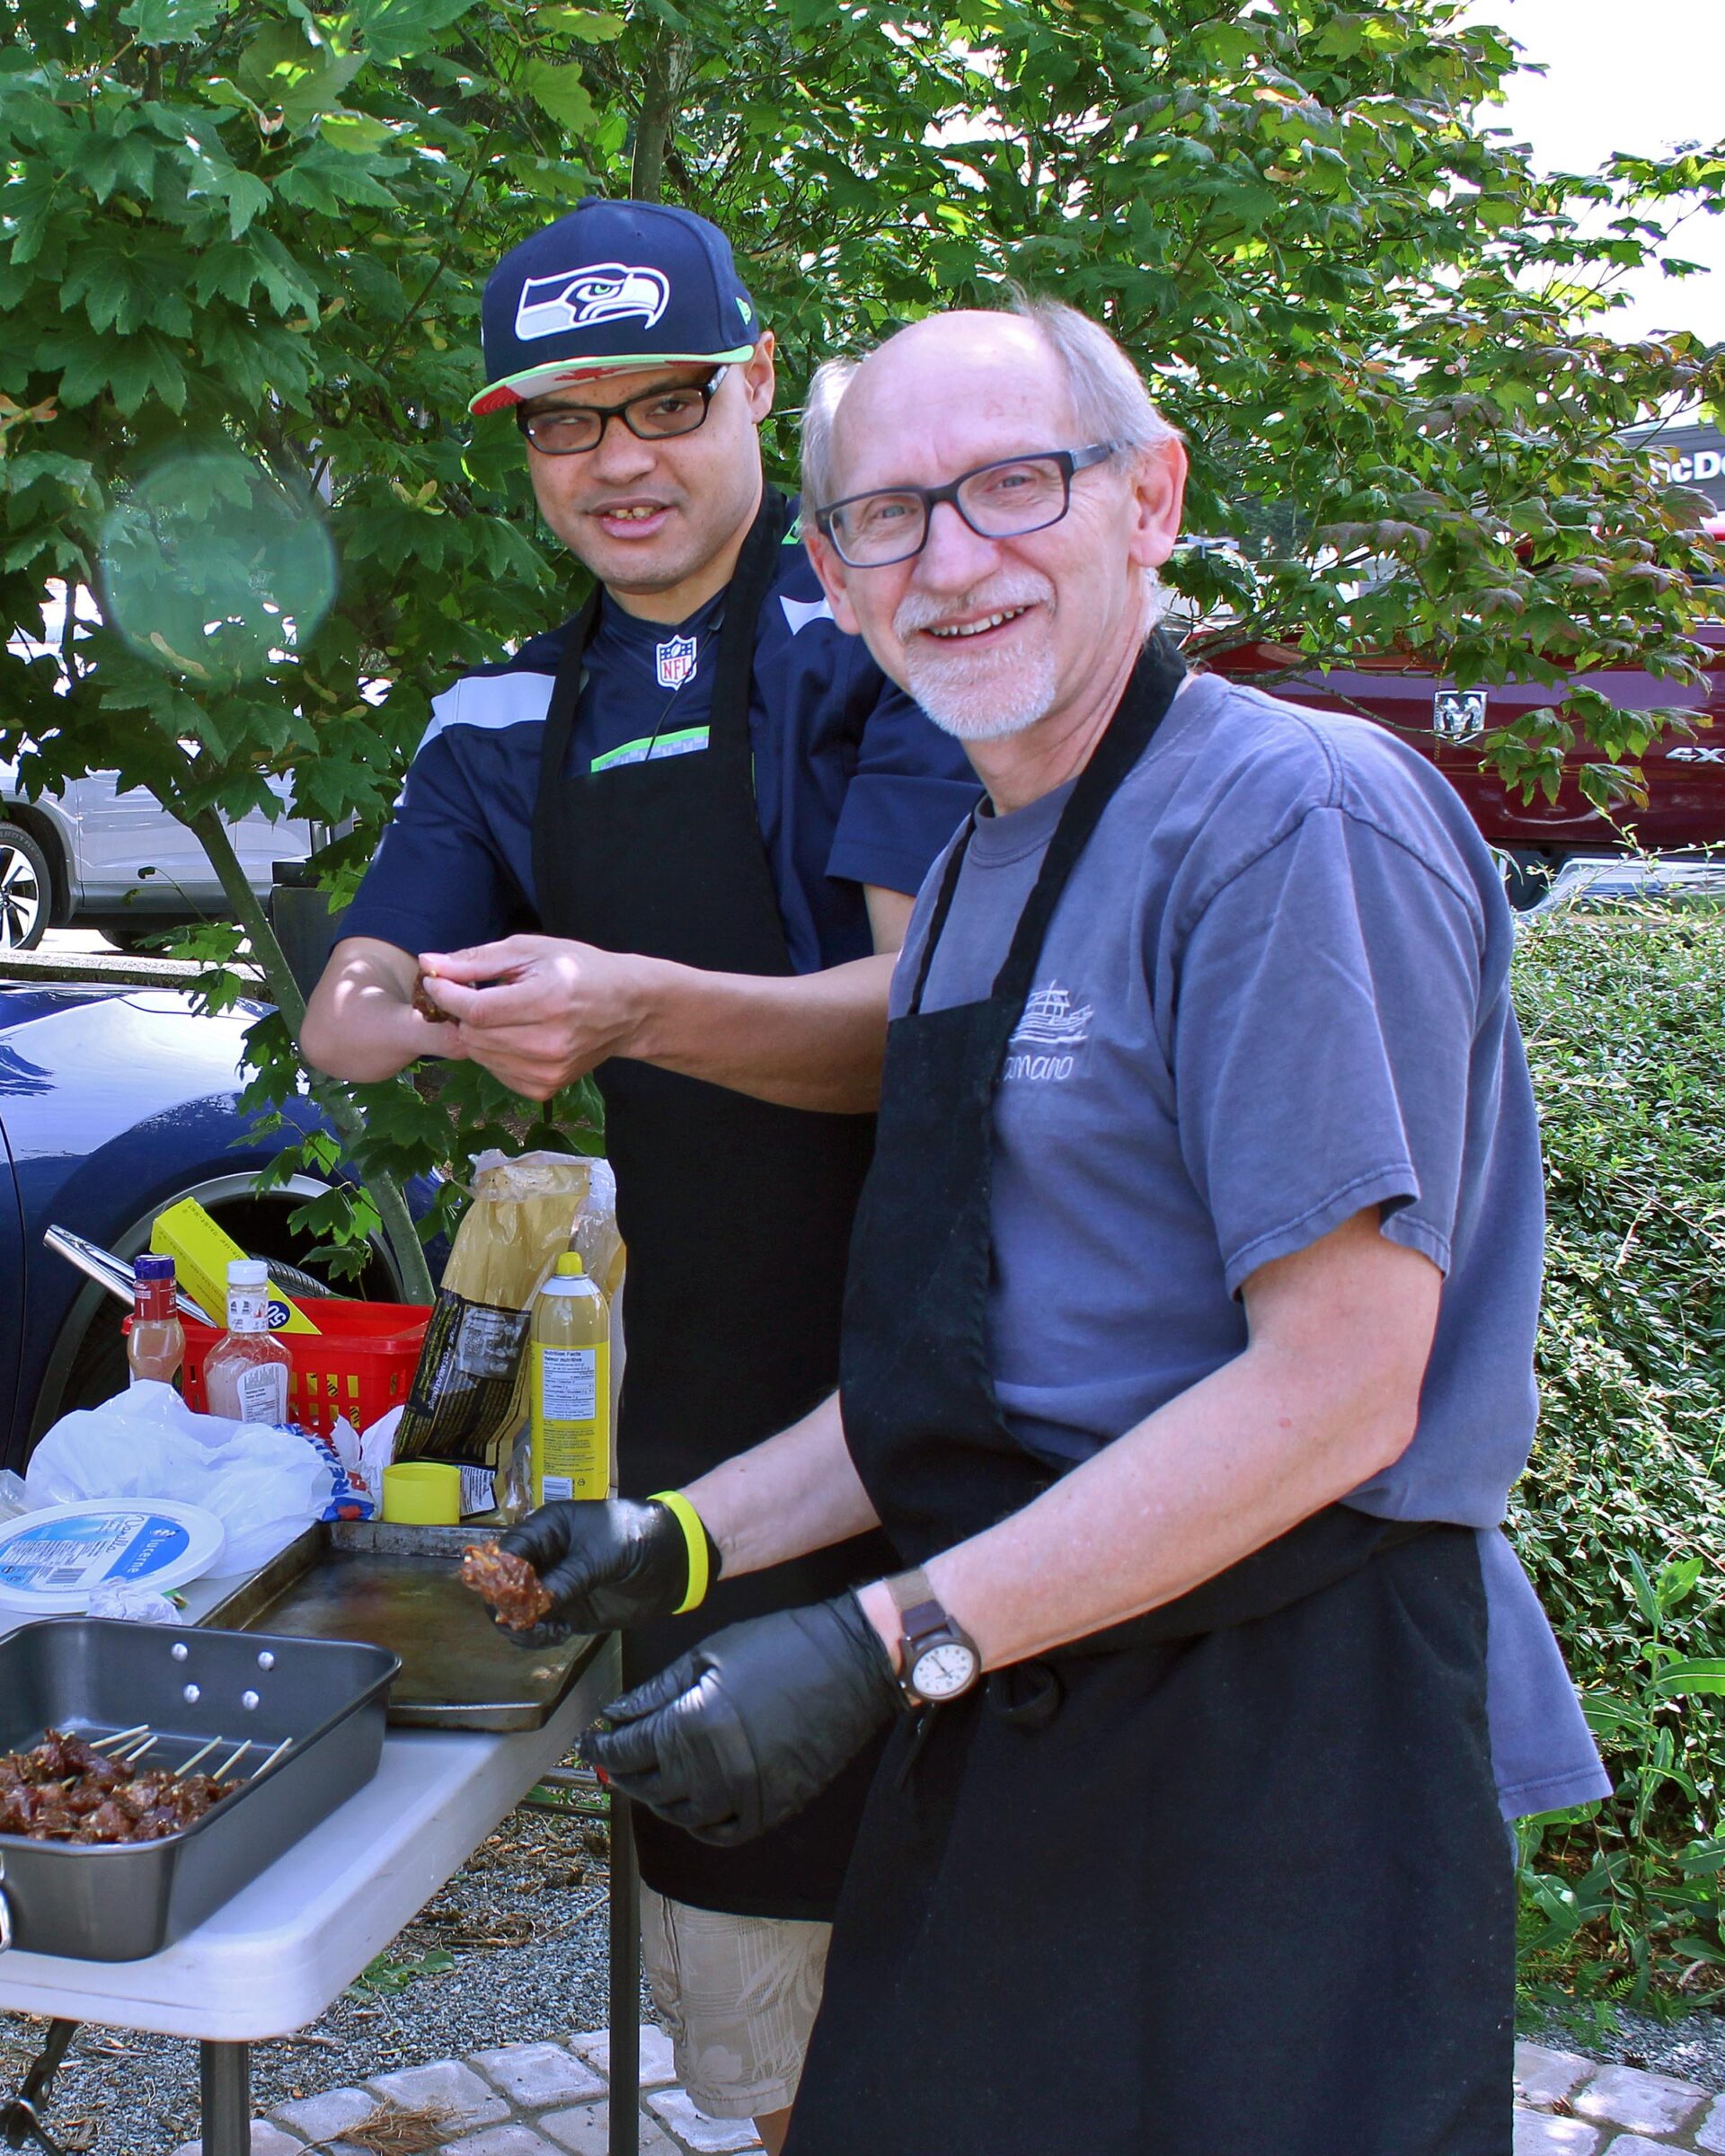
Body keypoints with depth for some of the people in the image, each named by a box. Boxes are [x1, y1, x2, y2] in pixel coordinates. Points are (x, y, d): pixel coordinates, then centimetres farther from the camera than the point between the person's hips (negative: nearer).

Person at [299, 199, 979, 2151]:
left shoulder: (870, 637, -6)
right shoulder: (508, 725, 13)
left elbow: (933, 1012, -15)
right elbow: (341, 1020, 9)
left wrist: (637, 1006, -32)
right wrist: (449, 1020, -15)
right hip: (685, 1397, 6)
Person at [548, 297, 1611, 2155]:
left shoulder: (1294, 820, -18)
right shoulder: (971, 878, 12)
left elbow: (1334, 1391, -22)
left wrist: (889, 1646, -22)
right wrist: (692, 1534, 11)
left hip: (1276, 1740, -8)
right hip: (1012, 1717, 9)